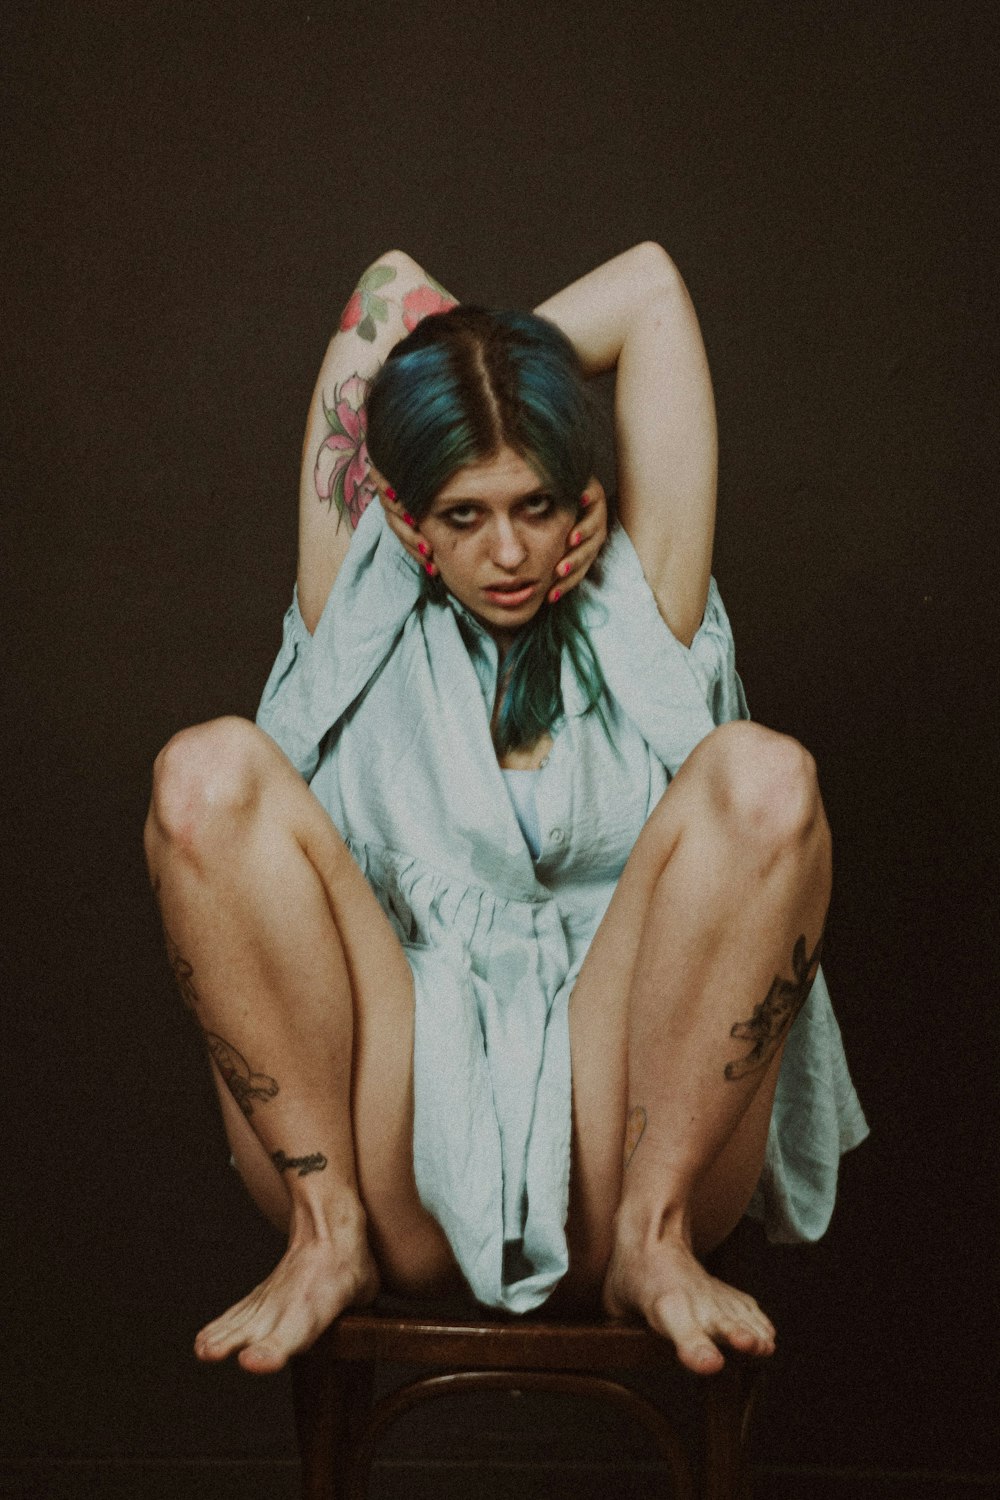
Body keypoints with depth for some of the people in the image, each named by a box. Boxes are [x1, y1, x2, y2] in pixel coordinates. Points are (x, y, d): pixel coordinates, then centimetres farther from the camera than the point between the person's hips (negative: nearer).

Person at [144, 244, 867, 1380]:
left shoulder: (638, 614, 14)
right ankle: (329, 1234, -16)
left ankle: (658, 1239, -17)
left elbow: (651, 284, 15)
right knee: (212, 771, -18)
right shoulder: (367, 630, 14)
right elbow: (389, 288, 17)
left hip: (626, 1137, 0)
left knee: (762, 777, -22)